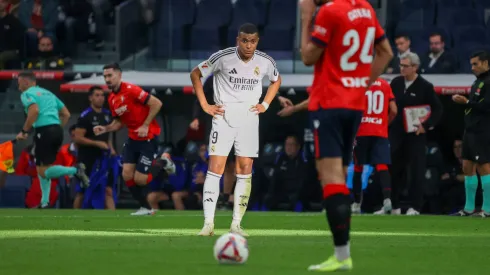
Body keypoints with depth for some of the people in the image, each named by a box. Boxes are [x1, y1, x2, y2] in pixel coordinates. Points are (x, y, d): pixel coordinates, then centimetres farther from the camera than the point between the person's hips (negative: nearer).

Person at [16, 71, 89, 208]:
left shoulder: (27, 94, 1)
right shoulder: (48, 93, 25)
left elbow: (34, 110, -19)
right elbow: (66, 114, 22)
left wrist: (24, 131, -12)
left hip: (44, 131, -8)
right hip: (57, 130, 8)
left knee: (43, 170, -5)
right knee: (42, 168, 16)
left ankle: (75, 170, -23)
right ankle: (45, 203, 10)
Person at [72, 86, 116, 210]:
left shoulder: (107, 114, 10)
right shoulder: (85, 116, -10)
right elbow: (78, 138, -15)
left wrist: (111, 148, 9)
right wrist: (97, 143, -20)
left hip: (102, 158, 6)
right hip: (87, 158, -6)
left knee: (108, 190, -2)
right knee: (82, 191, 2)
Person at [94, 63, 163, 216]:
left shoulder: (130, 90, -18)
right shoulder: (111, 99, 6)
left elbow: (156, 104, -19)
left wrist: (146, 125, -20)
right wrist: (105, 129, -1)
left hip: (148, 138, -7)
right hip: (133, 138, 7)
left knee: (139, 179, -11)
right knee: (127, 174, -4)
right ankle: (145, 208, 8)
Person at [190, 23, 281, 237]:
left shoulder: (265, 62, -1)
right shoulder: (223, 57, -11)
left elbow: (276, 80, 21)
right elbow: (195, 74, 1)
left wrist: (265, 104, 8)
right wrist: (204, 105, -3)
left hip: (249, 117, 3)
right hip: (224, 116, -3)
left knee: (245, 170, 1)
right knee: (215, 168, -11)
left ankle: (236, 224, 8)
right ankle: (208, 223, -13)